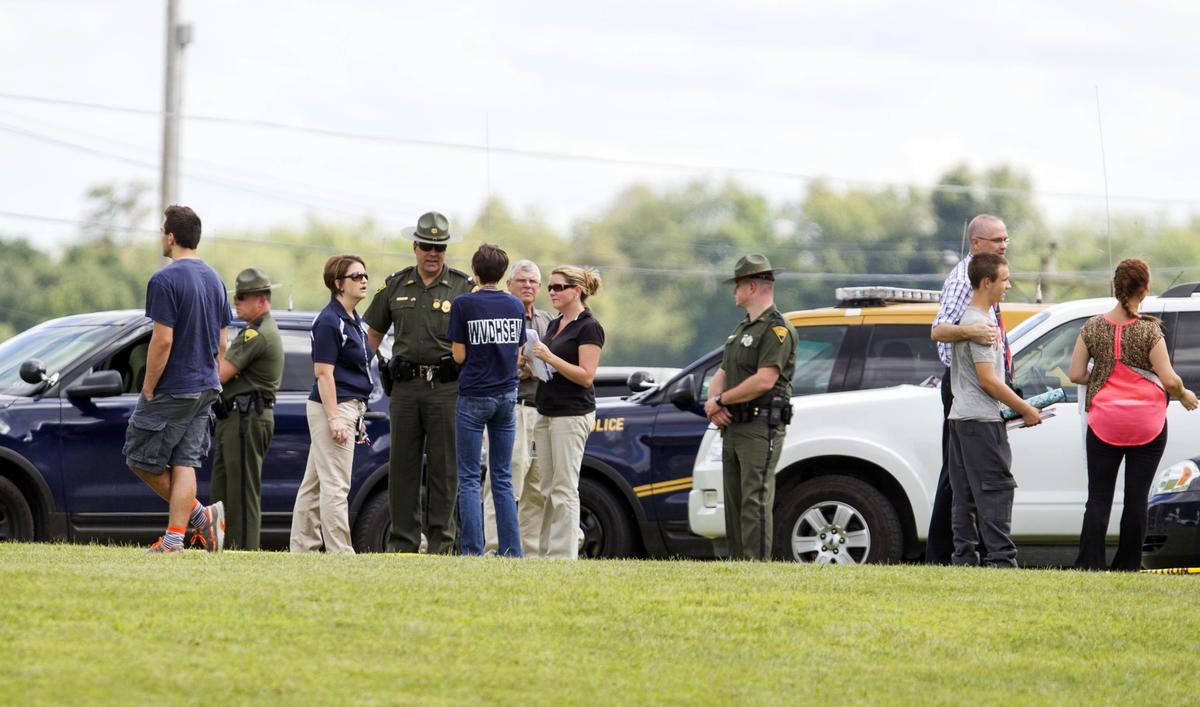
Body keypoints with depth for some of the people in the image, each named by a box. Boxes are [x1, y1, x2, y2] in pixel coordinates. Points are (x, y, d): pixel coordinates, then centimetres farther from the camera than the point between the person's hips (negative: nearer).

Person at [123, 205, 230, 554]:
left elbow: (163, 340, -20)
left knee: (141, 459, 5)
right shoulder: (214, 280, 10)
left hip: (171, 390, -8)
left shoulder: (165, 281, -16)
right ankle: (174, 538, -1)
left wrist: (148, 389, -12)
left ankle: (199, 515, 0)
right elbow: (221, 344, 14)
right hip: (204, 389, 8)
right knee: (184, 463, 6)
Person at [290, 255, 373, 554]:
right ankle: (340, 552, -10)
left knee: (314, 483, 12)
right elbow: (324, 373, -17)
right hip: (332, 406, -10)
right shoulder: (329, 322, -13)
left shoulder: (354, 321, 16)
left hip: (348, 406, 10)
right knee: (335, 485, -9)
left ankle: (302, 549, 14)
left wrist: (357, 416, 22)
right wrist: (334, 418, -21)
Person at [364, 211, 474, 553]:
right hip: (405, 384, 3)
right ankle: (403, 541, 9)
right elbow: (373, 333, 17)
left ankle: (441, 540, 3)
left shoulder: (464, 287, 3)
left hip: (447, 385, -3)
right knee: (402, 466, 4)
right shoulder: (395, 286, 11)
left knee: (443, 467, -1)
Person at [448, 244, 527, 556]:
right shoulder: (516, 306, 4)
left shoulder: (464, 304, -9)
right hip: (507, 396, 4)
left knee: (469, 478, 0)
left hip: (473, 396, -4)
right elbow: (518, 354, 10)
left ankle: (473, 551, -6)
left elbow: (459, 356, -8)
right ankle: (511, 551, 5)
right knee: (503, 479, 9)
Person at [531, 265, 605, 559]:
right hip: (546, 412, 9)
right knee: (549, 490, 8)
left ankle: (564, 554, -8)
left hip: (572, 414, -9)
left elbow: (586, 375, -16)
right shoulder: (554, 325, 17)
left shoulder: (588, 327, -9)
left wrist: (549, 358, -20)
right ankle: (546, 552, 10)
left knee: (564, 488, -9)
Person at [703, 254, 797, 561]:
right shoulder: (743, 328, 22)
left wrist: (720, 400, -12)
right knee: (734, 502, 10)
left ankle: (756, 563, -18)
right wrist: (713, 403, -1)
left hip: (761, 429, -10)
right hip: (733, 428, 10)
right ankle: (737, 562, 13)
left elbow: (764, 380, -20)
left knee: (755, 500, -15)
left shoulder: (777, 329, -10)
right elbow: (722, 374, 21)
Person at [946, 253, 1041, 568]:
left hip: (962, 416, 10)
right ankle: (1000, 558, -13)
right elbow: (988, 379, -18)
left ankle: (964, 557, 8)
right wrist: (1027, 410, -9)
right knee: (995, 489, -10)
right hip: (982, 419, -10)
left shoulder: (972, 317, 15)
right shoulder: (980, 323, -16)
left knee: (965, 494, 8)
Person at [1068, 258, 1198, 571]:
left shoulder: (1093, 327, -1)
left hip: (1105, 423, 2)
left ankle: (1090, 563, -6)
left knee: (1099, 496, 4)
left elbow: (1075, 374, 1)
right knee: (1137, 497, 5)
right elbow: (1168, 380, -12)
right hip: (1148, 422, -2)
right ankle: (1127, 566, 6)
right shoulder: (1149, 331, -10)